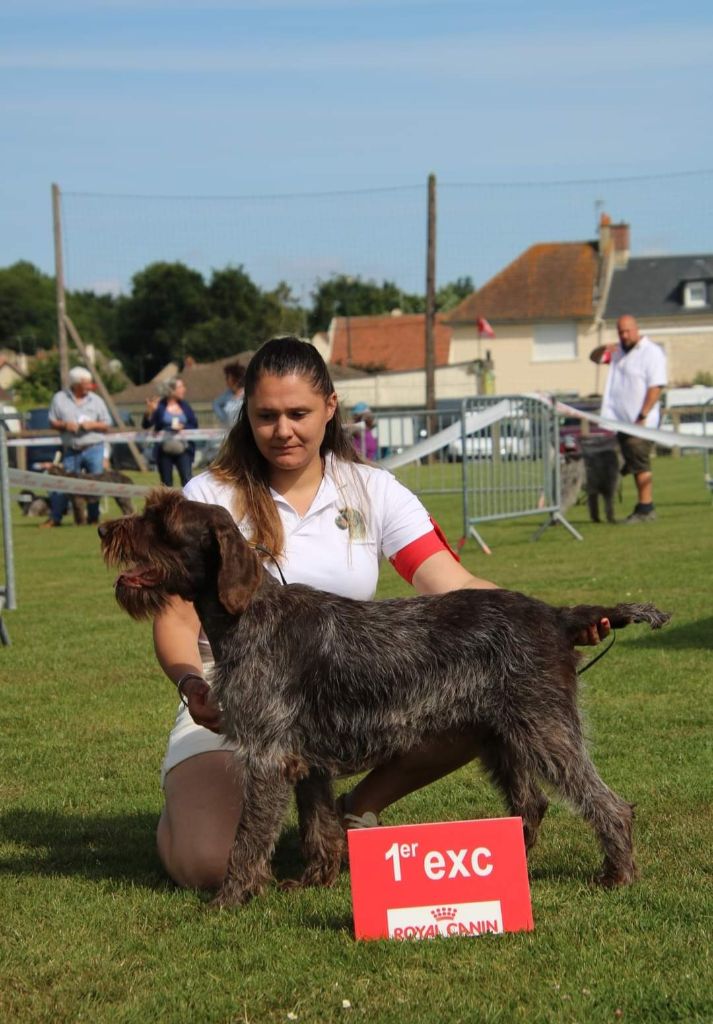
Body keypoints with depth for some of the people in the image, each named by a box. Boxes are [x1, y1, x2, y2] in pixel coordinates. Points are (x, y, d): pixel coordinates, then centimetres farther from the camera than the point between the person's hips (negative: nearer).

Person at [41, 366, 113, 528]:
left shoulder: (96, 400, 5)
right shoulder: (59, 398, 3)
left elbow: (106, 425, 6)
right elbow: (52, 422, 6)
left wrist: (92, 425, -12)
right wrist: (65, 425, -13)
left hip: (93, 449, 0)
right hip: (70, 451, 0)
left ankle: (93, 517, 12)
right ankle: (55, 518, 10)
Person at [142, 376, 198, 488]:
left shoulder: (184, 406, 10)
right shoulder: (160, 406, -2)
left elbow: (194, 425, 9)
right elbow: (146, 425, -9)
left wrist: (183, 427, -10)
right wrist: (149, 412, -27)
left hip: (183, 448, 2)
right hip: (164, 449, -2)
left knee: (186, 479, -10)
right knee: (166, 483, 5)